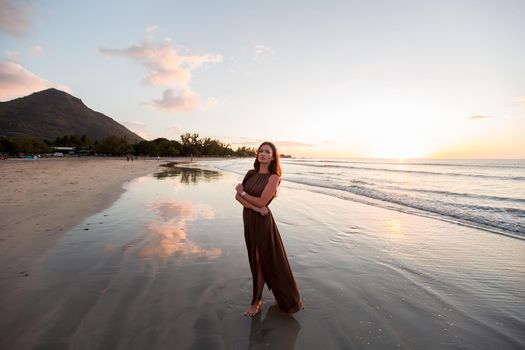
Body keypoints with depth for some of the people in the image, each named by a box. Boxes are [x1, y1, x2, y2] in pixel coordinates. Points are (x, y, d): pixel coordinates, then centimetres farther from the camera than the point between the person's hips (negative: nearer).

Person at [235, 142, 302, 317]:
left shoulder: (273, 177, -13)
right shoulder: (251, 174, 5)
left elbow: (261, 202, -20)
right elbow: (238, 196, -3)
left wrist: (243, 192, -8)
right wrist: (255, 207, -19)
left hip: (262, 221, -6)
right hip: (248, 219, 7)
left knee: (261, 260, 5)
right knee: (255, 259, 19)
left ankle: (256, 302, 23)